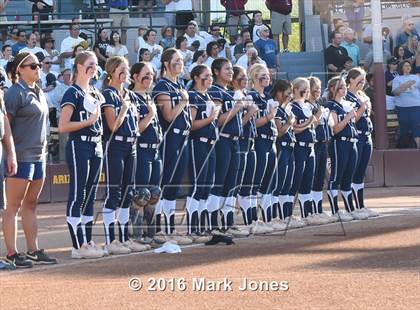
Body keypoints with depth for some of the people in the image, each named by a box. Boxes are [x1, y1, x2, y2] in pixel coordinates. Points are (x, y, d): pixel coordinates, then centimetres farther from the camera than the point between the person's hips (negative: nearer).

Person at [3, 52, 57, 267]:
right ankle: (11, 253, -3)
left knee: (31, 204, 13)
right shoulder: (15, 93, -11)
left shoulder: (39, 93, 15)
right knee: (14, 206, -4)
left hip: (38, 156, 9)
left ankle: (33, 250, 18)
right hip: (21, 156, -9)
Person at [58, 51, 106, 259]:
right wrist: (89, 121, -16)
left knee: (90, 196, 11)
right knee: (77, 196, -6)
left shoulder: (95, 93, 16)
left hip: (96, 146, 8)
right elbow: (62, 126, -15)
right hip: (79, 146, -8)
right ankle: (78, 247, -6)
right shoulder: (73, 93, -8)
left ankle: (87, 242, 16)